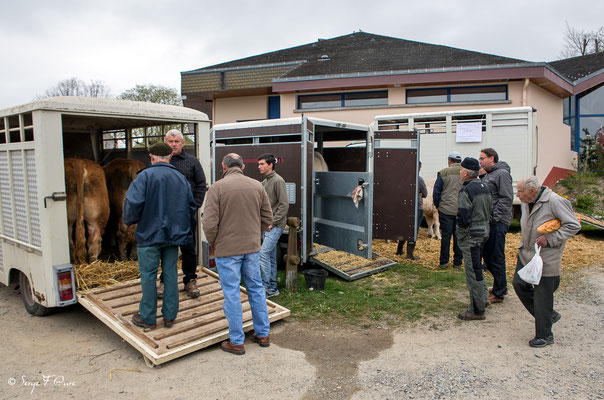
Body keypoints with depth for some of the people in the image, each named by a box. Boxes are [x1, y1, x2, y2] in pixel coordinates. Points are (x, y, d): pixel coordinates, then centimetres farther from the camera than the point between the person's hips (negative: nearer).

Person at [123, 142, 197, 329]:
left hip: (150, 234, -4)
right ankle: (169, 316, 18)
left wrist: (128, 220, 0)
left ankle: (147, 317, 17)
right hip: (174, 235, 5)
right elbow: (192, 206, 10)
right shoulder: (180, 177, 7)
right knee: (170, 273, 11)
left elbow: (133, 202, -19)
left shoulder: (145, 176, -9)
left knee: (148, 275, 6)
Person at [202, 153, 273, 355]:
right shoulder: (257, 186, 2)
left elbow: (210, 223, -15)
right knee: (256, 289, 16)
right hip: (252, 247, 4)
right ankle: (263, 334, 27)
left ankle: (236, 342, 15)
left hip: (227, 249, -4)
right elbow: (267, 219, 6)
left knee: (232, 294, 5)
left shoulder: (217, 188, -11)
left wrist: (213, 243, 3)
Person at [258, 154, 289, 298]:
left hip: (275, 226, -9)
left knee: (264, 253, -14)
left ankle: (266, 287, -6)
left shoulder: (278, 180, -11)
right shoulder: (264, 182, 15)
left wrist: (273, 223, -17)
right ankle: (273, 288, 20)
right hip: (266, 226, 9)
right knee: (271, 256, 12)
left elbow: (284, 205, -16)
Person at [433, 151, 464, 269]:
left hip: (446, 209, -2)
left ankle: (443, 262, 9)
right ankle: (458, 262, 15)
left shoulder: (443, 173, -5)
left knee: (446, 235, 4)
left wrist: (437, 205, 11)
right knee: (459, 236, 9)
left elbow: (436, 192, -3)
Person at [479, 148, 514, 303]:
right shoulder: (487, 176, 18)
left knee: (496, 258, -2)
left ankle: (498, 293, 9)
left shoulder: (502, 174, -11)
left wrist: (493, 217, -20)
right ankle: (501, 286, 31)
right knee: (487, 255, 16)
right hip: (488, 222, 10)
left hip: (497, 223, -10)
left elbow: (506, 199, -18)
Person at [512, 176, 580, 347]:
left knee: (542, 295, 0)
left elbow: (573, 225, -16)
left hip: (546, 258, -8)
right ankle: (550, 314, 31)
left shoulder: (555, 201, -20)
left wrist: (550, 239, -21)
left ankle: (544, 335, 18)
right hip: (526, 253, 8)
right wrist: (525, 243, 9)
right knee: (519, 284, 11)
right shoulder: (526, 203, 3)